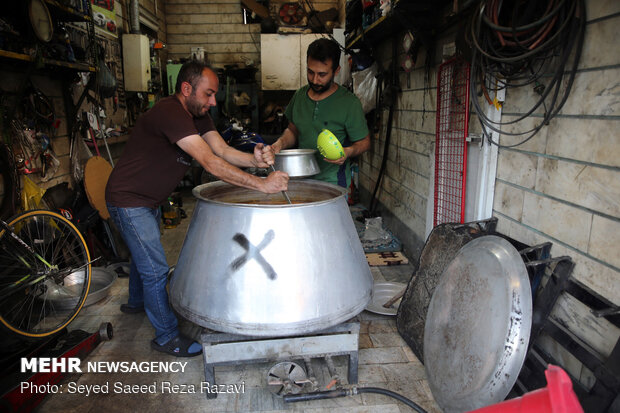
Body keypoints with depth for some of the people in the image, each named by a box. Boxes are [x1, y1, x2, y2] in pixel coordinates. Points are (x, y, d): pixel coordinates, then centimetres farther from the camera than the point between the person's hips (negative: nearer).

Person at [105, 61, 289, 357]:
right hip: (128, 199, -10)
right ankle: (167, 336, 13)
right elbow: (211, 162, -39)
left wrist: (254, 160, -30)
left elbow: (222, 150, -11)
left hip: (149, 199, 10)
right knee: (156, 270, -5)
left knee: (144, 254, 28)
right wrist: (260, 184, -41)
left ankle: (136, 301, 54)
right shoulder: (170, 113, -31)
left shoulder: (197, 115, -1)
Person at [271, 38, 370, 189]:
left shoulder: (349, 102, -11)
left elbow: (364, 141, -4)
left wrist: (348, 152, -24)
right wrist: (281, 143, -3)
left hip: (333, 182, -4)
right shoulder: (299, 95, 5)